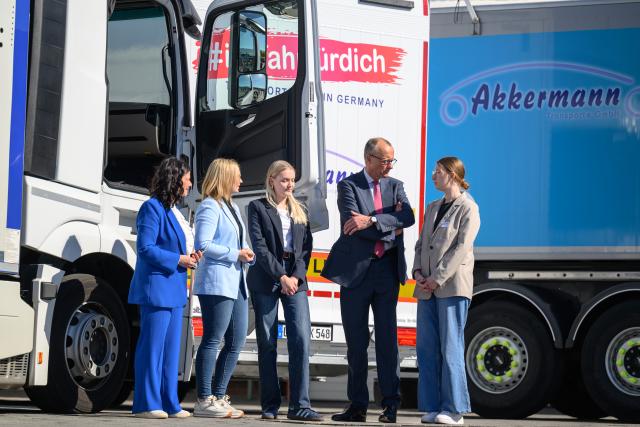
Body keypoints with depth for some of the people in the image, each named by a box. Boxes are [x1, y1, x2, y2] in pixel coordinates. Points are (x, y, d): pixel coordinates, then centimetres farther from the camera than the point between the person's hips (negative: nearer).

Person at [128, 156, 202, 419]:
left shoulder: (174, 210, 18)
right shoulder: (153, 208, -10)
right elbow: (146, 248, -16)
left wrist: (190, 256, 7)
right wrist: (178, 259, -15)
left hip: (174, 289, 9)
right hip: (156, 287, -9)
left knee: (171, 349, 10)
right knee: (152, 346, -5)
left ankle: (169, 404, 15)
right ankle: (147, 404, 1)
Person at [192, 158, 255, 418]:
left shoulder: (232, 208, 22)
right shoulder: (210, 208, -7)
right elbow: (203, 245, -17)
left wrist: (247, 256, 8)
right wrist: (235, 254, -15)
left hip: (236, 284, 10)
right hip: (216, 283, -10)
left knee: (236, 342, 9)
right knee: (212, 340, -7)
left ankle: (218, 397, 16)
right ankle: (204, 401, -4)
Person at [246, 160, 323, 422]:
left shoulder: (300, 211, 17)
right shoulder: (258, 208, 5)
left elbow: (307, 246, 10)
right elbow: (259, 246, -5)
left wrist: (296, 277, -6)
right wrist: (281, 277, -12)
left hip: (295, 280, 3)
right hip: (265, 280, -3)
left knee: (301, 339, -9)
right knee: (267, 343, 0)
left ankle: (300, 405, -8)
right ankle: (270, 406, 6)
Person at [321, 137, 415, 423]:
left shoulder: (395, 186, 11)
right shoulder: (348, 186, 1)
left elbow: (408, 217, -8)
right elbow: (353, 224, -13)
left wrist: (372, 221, -19)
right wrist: (390, 229, -10)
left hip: (387, 270, 2)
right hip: (356, 270, -2)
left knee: (387, 337, 0)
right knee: (356, 341, 5)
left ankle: (391, 404, 3)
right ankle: (357, 405, 11)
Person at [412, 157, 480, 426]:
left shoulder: (468, 208, -2)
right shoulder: (433, 208, 21)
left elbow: (462, 248, -11)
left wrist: (438, 278, -15)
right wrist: (418, 272, 1)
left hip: (453, 286, -7)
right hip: (427, 289, 7)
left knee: (450, 348, -7)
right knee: (426, 348, 4)